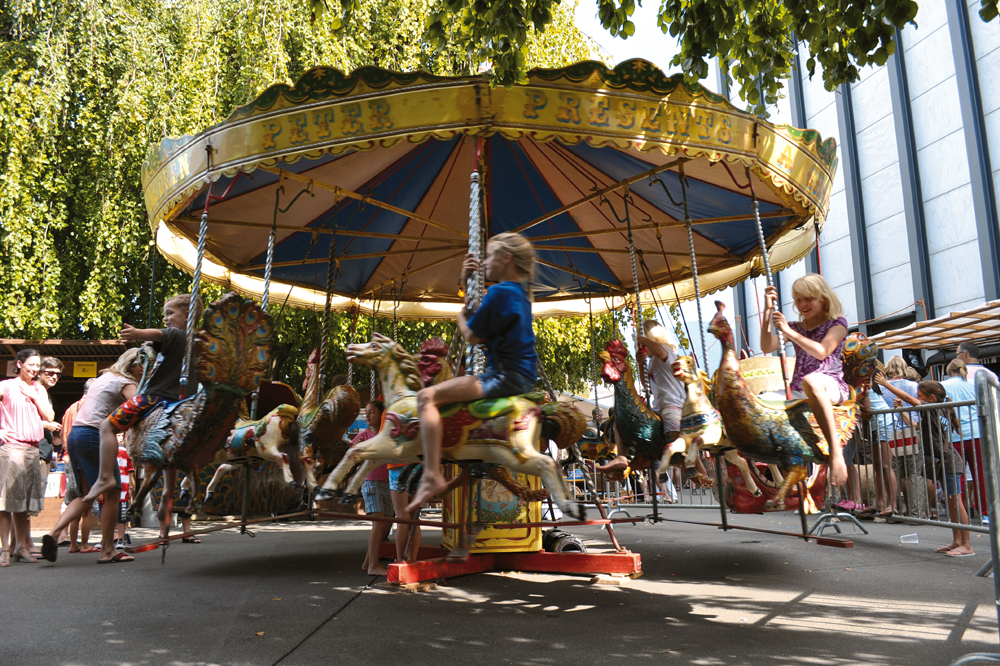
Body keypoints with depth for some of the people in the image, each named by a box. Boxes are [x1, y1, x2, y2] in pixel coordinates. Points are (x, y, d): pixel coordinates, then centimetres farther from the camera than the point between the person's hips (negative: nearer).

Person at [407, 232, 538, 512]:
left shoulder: (501, 291, -15)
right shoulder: (520, 290, 15)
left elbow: (472, 336, -13)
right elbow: (483, 317, 25)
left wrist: (461, 315, 8)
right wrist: (467, 283, 15)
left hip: (506, 378, -11)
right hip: (523, 376, 11)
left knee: (427, 396, -18)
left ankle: (432, 476, -28)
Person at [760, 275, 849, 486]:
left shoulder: (837, 323, 7)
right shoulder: (796, 327, 21)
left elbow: (821, 352, -12)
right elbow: (766, 347, 6)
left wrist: (789, 331, -15)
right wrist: (767, 312, 0)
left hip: (832, 385, -6)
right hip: (798, 391, 6)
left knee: (810, 381, -42)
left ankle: (836, 451, -44)